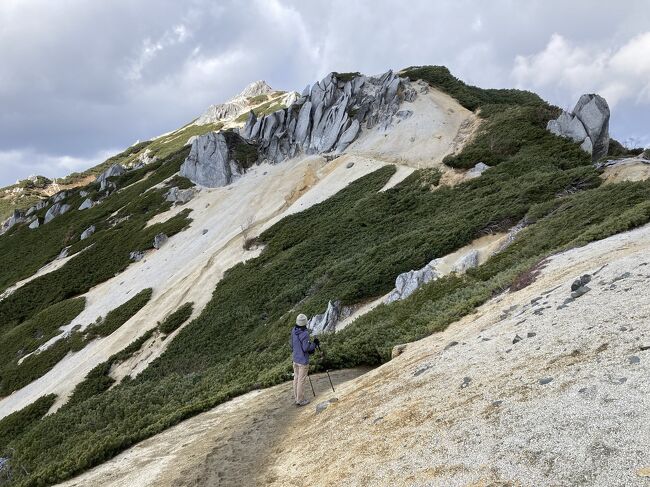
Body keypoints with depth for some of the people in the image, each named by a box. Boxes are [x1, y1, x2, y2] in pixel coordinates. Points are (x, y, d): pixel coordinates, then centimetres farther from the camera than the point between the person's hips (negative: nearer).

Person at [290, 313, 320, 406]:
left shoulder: (293, 331, -2)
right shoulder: (305, 333, -25)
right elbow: (306, 348, -23)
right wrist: (314, 344, -10)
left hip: (295, 359, 7)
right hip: (303, 360, -7)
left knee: (296, 378, 17)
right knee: (301, 380, 3)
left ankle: (296, 397, 29)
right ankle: (300, 400, 12)